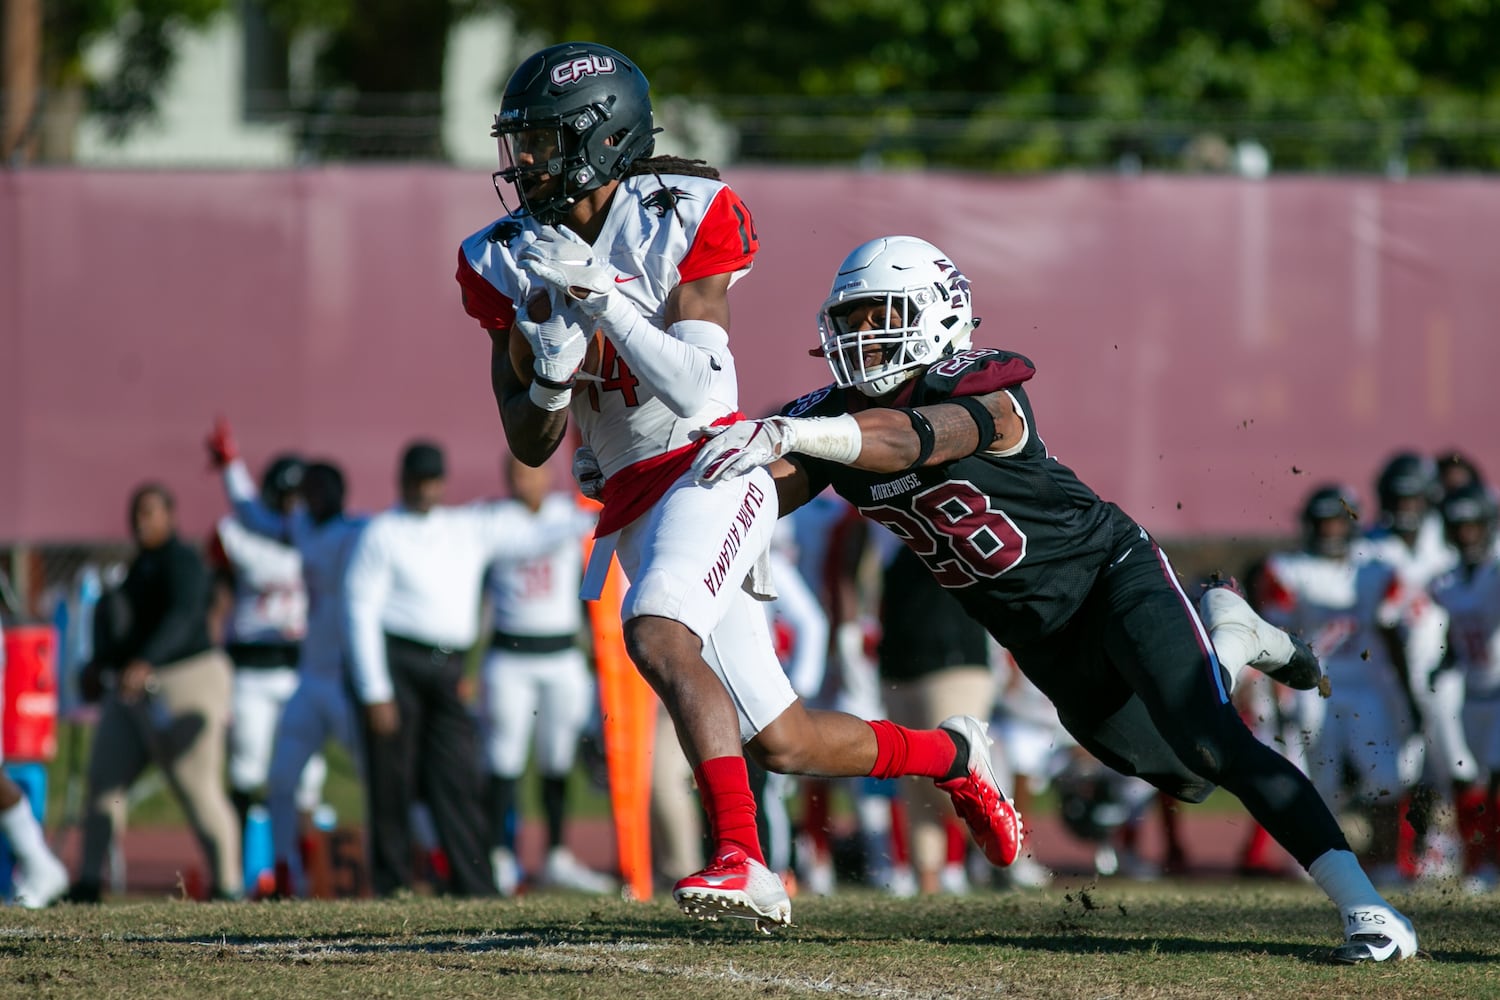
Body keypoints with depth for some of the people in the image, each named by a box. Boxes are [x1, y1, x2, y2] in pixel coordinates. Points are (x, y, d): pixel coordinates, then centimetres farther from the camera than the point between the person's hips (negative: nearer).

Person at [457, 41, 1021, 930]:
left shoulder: (682, 221, -9)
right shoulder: (511, 264, 4)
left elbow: (695, 390, -19)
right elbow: (531, 446, 5)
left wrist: (601, 296, -25)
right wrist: (550, 377, -16)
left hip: (710, 466, -6)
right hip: (632, 502, 6)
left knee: (657, 634, -33)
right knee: (779, 741, 5)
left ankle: (743, 861, -35)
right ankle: (952, 756, 30)